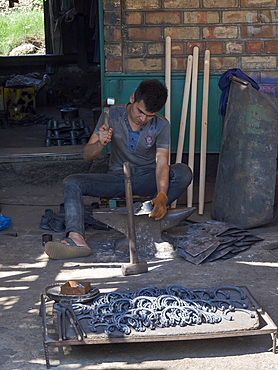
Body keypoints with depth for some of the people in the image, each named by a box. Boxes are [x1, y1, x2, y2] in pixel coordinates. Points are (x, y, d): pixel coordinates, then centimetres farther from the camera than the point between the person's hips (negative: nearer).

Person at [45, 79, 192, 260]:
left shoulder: (161, 125, -11)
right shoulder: (112, 115, -9)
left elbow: (162, 164, -21)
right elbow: (88, 156, -7)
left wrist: (162, 195, -41)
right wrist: (100, 144, -31)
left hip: (147, 179, -1)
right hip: (117, 177, 1)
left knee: (183, 172, -30)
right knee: (72, 183, -23)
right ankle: (76, 239, -44)